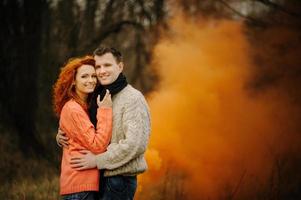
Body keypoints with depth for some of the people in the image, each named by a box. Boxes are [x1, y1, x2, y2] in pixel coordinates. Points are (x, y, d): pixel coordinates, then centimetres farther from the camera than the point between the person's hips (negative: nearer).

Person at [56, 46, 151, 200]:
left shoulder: (133, 98, -10)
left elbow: (136, 144, -20)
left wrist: (98, 160, -17)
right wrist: (61, 136, 3)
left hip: (119, 180, -7)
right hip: (99, 179, 7)